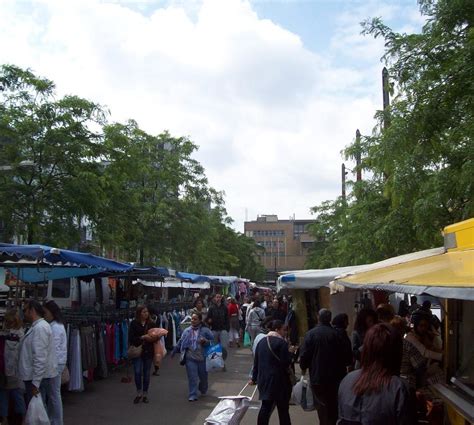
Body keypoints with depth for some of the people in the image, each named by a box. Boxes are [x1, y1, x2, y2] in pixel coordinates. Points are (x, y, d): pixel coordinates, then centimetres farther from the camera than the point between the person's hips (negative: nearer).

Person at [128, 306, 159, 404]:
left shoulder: (152, 324, 4)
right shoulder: (134, 324, -3)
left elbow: (156, 336, 8)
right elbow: (131, 338, -8)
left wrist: (153, 338, -13)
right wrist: (142, 337, -18)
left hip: (148, 352, 2)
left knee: (146, 374, 7)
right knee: (137, 372, -9)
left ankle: (145, 395, 20)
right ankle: (139, 393, 11)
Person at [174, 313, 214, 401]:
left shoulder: (205, 330, -3)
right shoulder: (187, 331, 6)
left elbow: (213, 341, -2)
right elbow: (180, 342, 14)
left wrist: (205, 341, -20)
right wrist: (174, 351, 15)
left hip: (202, 358, -1)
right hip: (190, 358, 1)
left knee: (203, 376, 14)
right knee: (192, 377, -5)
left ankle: (203, 391, 41)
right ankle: (192, 395, 3)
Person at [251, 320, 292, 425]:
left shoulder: (262, 341, 10)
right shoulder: (282, 343, -13)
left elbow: (256, 362, 13)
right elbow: (286, 363, -18)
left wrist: (254, 378, 20)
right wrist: (290, 353, 0)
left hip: (264, 380, 7)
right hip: (278, 381, -7)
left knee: (266, 406, 13)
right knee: (283, 408, 4)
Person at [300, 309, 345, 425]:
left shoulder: (311, 334, -12)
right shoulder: (336, 334, -6)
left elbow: (304, 354, -12)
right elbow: (342, 354, -3)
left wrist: (303, 367, 7)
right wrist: (340, 369, 13)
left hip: (317, 376, -3)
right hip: (334, 376, 3)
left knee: (322, 405, 7)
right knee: (333, 404, 19)